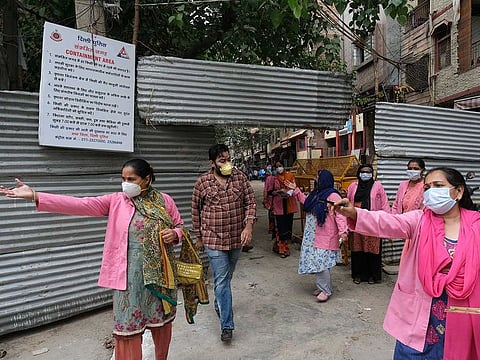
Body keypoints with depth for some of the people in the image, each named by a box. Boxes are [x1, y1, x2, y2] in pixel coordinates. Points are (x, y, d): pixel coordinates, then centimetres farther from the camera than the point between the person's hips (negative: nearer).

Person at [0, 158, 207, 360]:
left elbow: (180, 227, 8)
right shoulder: (116, 201, -3)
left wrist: (175, 234, -15)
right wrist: (35, 196, -20)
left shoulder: (164, 200, -1)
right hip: (129, 274, -1)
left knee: (161, 319, 17)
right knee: (128, 326, 5)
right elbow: (79, 204, -12)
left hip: (159, 272, 1)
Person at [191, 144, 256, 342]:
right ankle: (227, 325, 9)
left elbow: (250, 202, 0)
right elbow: (196, 210, 3)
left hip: (237, 237, 3)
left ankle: (219, 303, 48)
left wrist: (249, 226, -14)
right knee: (221, 280, -2)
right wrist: (199, 237, 8)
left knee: (227, 276, 21)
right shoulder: (202, 182, -7)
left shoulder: (240, 177, -2)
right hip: (214, 239, -3)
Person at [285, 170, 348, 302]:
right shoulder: (316, 193, 13)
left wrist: (343, 231, -29)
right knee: (316, 262, 13)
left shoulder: (332, 195, -15)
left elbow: (339, 214, -20)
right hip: (313, 235, 9)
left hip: (325, 237, -9)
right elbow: (306, 201, 30)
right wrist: (296, 190, 27)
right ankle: (322, 286, 27)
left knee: (321, 262, -8)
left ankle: (326, 290, 6)